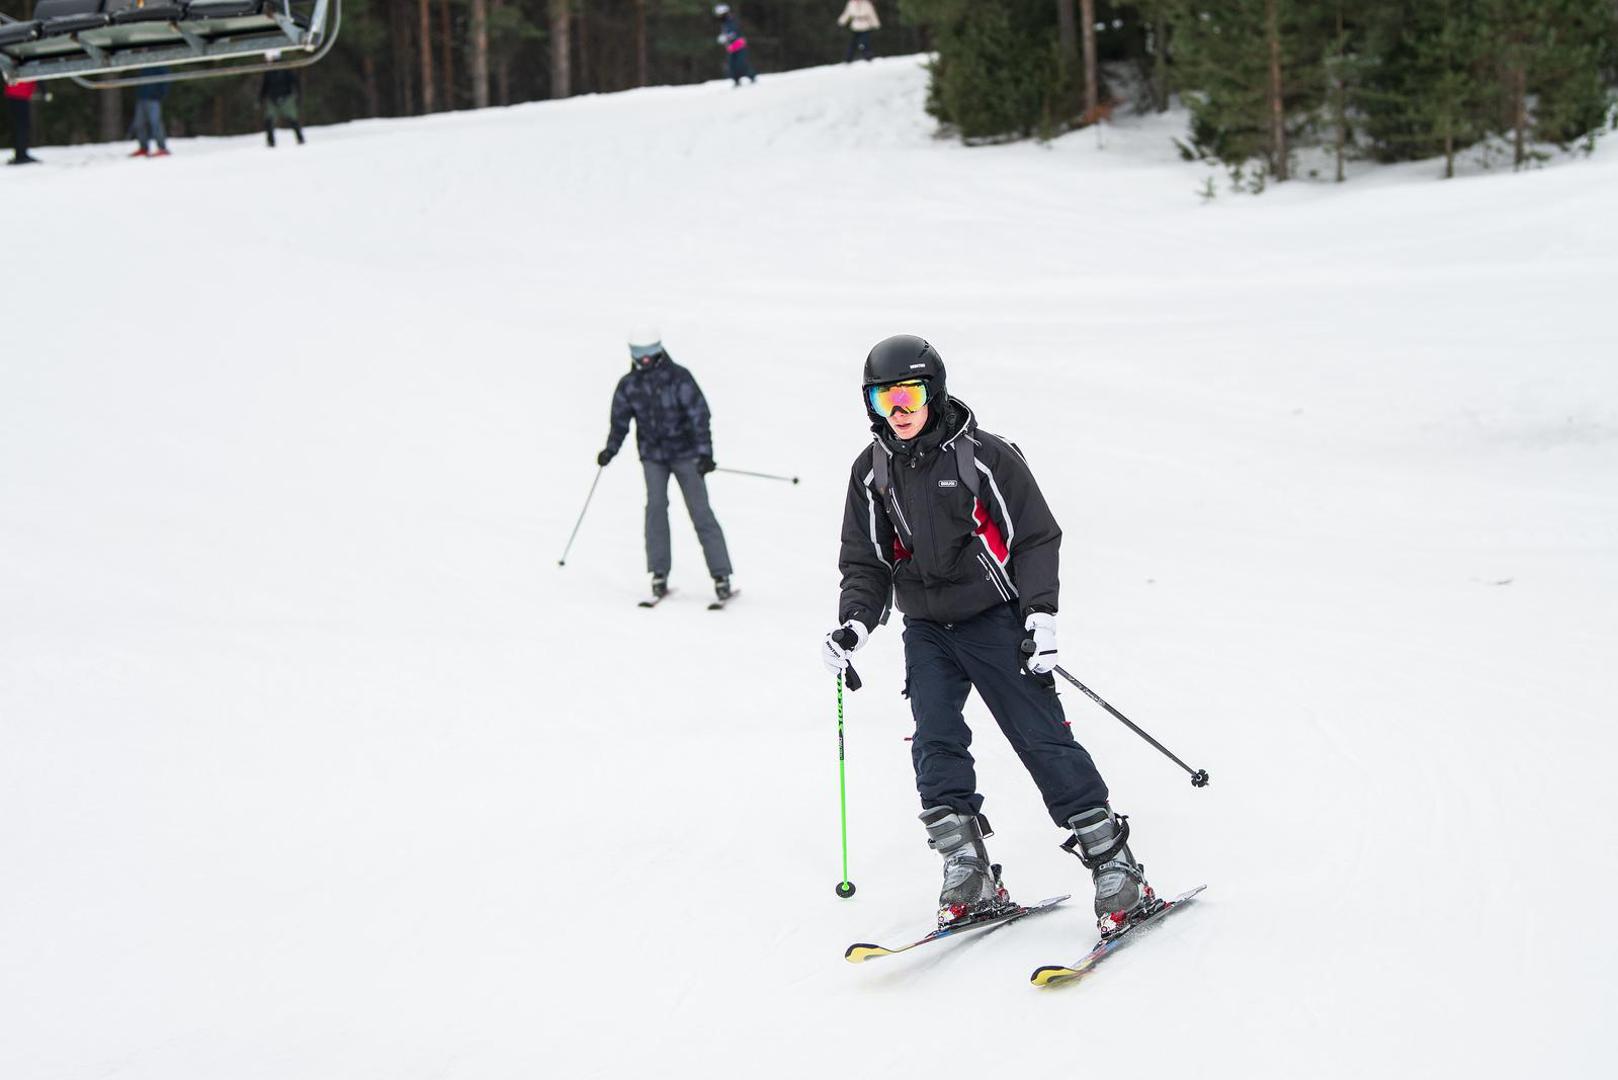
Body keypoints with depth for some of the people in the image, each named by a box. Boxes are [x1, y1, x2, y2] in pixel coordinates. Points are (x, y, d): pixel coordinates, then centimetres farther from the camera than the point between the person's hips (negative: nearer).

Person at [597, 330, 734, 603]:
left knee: (700, 511, -7)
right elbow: (620, 420, 10)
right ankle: (659, 575, -5)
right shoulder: (628, 386, -2)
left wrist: (705, 452, -23)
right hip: (652, 455, 3)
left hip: (685, 453, -3)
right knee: (656, 505, -13)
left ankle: (721, 577, -5)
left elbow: (698, 414, -16)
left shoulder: (679, 378, -13)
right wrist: (610, 449, -1)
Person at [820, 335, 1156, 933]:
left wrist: (1040, 613, -15)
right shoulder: (872, 471, 4)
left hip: (995, 620, -4)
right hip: (926, 631, 4)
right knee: (935, 744, -11)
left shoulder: (984, 456, -10)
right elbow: (866, 563, 11)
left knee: (1043, 739, -8)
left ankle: (1115, 865, -2)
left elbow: (1037, 538, -6)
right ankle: (968, 875, -6)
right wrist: (855, 622, -5)